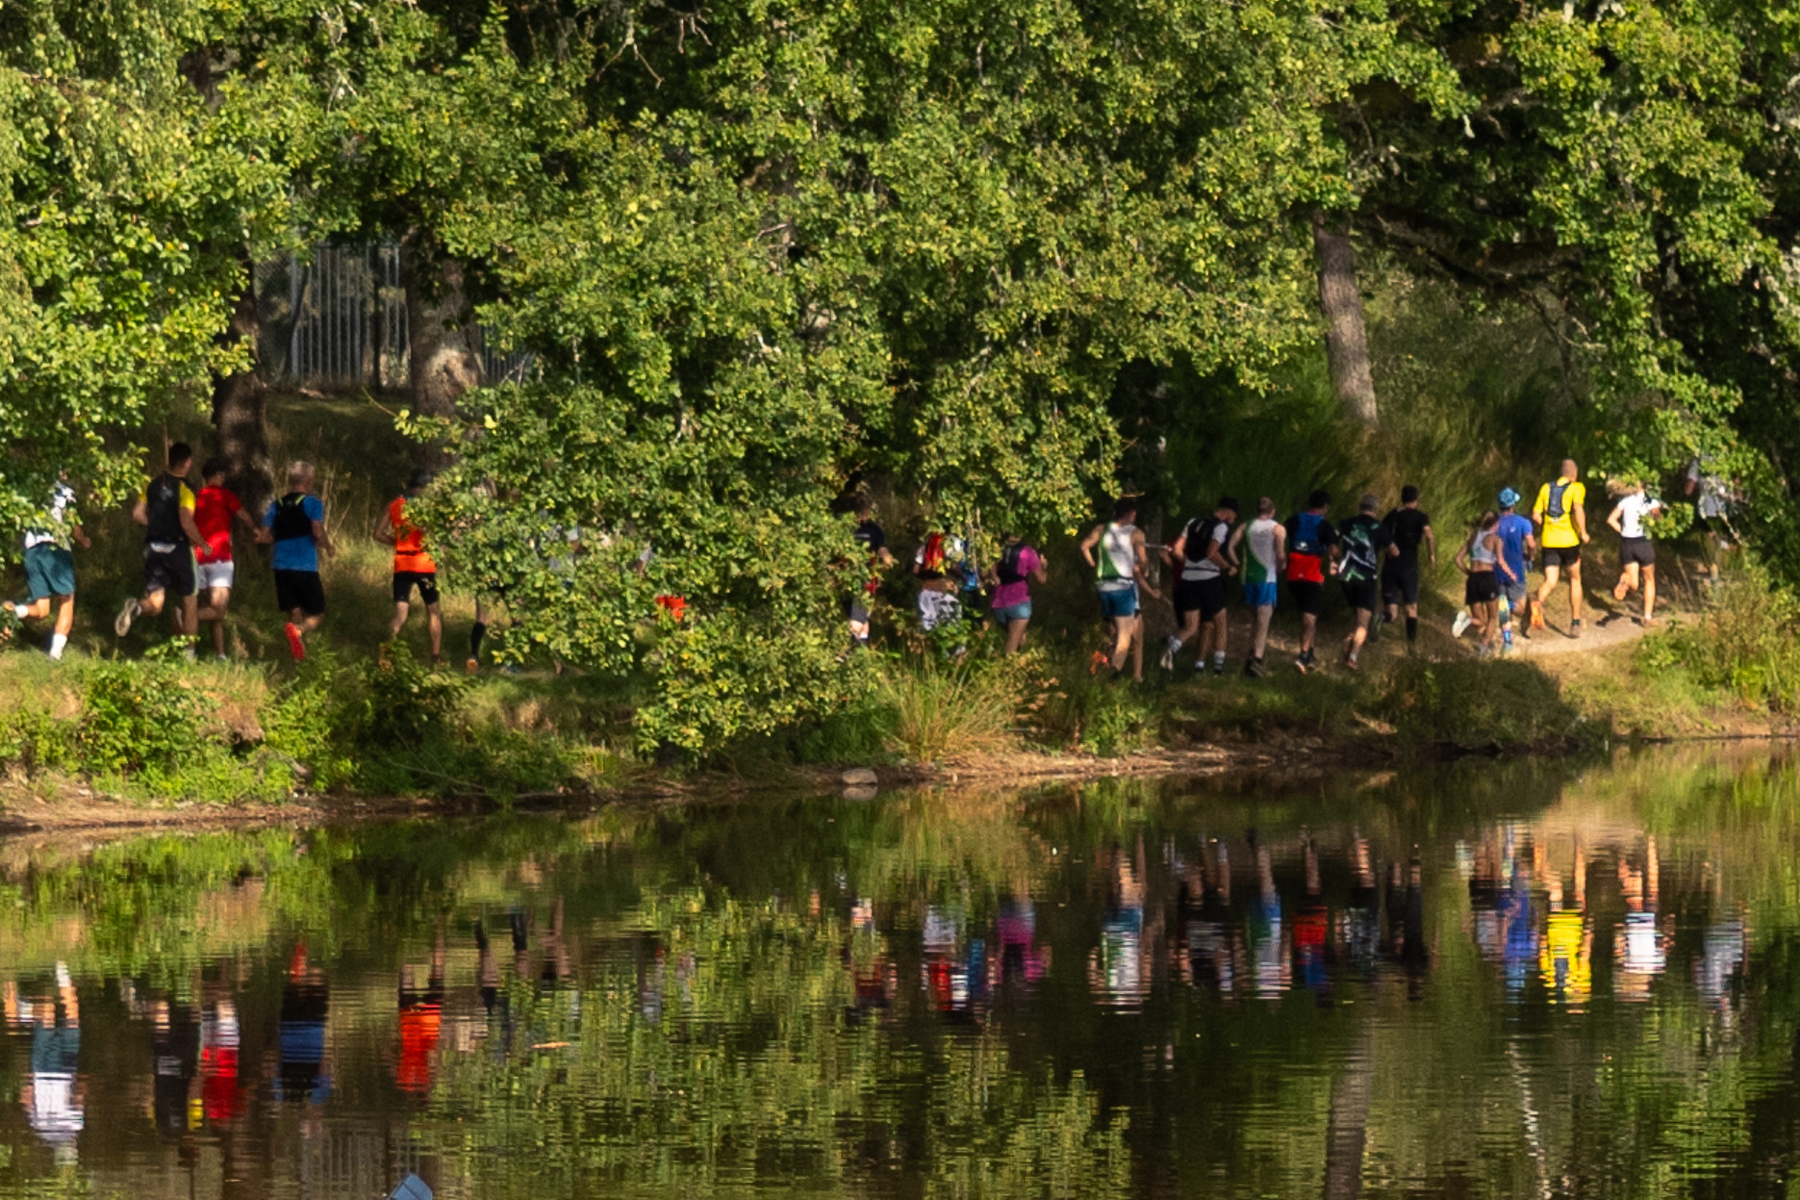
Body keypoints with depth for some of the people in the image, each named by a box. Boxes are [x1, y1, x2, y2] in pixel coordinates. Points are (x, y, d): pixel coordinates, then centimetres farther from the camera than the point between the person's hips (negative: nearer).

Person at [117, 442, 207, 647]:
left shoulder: (152, 485, 6)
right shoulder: (184, 488, -11)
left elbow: (137, 514, 7)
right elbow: (186, 522, -21)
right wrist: (201, 543, -7)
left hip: (153, 547, 4)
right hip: (177, 547, -4)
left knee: (154, 603, 5)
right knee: (189, 601, 11)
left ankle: (135, 608, -31)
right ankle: (188, 653, 13)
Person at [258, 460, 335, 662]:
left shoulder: (276, 506, 11)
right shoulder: (312, 503, -3)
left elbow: (266, 537, 7)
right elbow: (318, 532, -15)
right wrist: (329, 548, 4)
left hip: (282, 567, 5)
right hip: (306, 567, -5)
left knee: (294, 613, 11)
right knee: (316, 616, 2)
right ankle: (297, 630, -31)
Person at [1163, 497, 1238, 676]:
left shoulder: (1194, 522, 14)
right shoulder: (1222, 527, -5)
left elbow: (1176, 550, 10)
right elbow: (1212, 553, -20)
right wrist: (1228, 568, -6)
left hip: (1187, 580, 5)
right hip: (1209, 579, -5)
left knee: (1190, 627, 5)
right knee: (1219, 622, 13)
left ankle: (1172, 646, -26)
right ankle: (1219, 666, 13)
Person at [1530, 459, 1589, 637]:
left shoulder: (1546, 488, 11)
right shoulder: (1577, 488, -1)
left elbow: (1536, 516, 7)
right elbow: (1577, 508, -20)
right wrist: (1583, 533, -13)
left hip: (1549, 542, 2)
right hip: (1569, 540, -2)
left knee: (1550, 582, 1)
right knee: (1575, 580, 17)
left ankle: (1539, 603, -34)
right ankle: (1575, 623, 18)